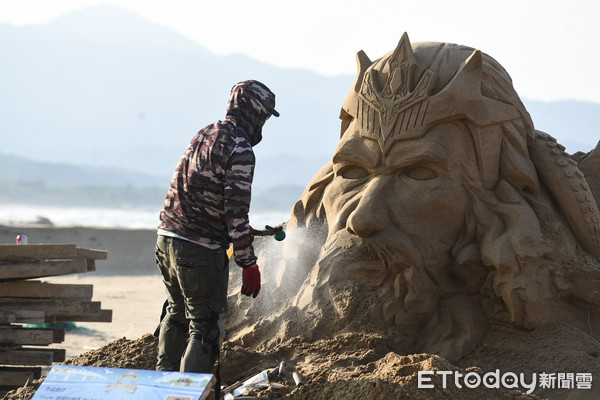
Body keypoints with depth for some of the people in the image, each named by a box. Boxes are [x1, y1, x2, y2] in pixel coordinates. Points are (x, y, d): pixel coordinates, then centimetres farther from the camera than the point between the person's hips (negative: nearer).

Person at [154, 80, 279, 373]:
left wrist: (239, 228, 32)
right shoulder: (239, 152, -15)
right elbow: (236, 211, -19)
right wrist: (248, 264, -15)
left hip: (166, 238, 8)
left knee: (178, 312, 25)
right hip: (200, 250, -8)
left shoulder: (204, 135, 12)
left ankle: (164, 378, 36)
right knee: (204, 326, -2)